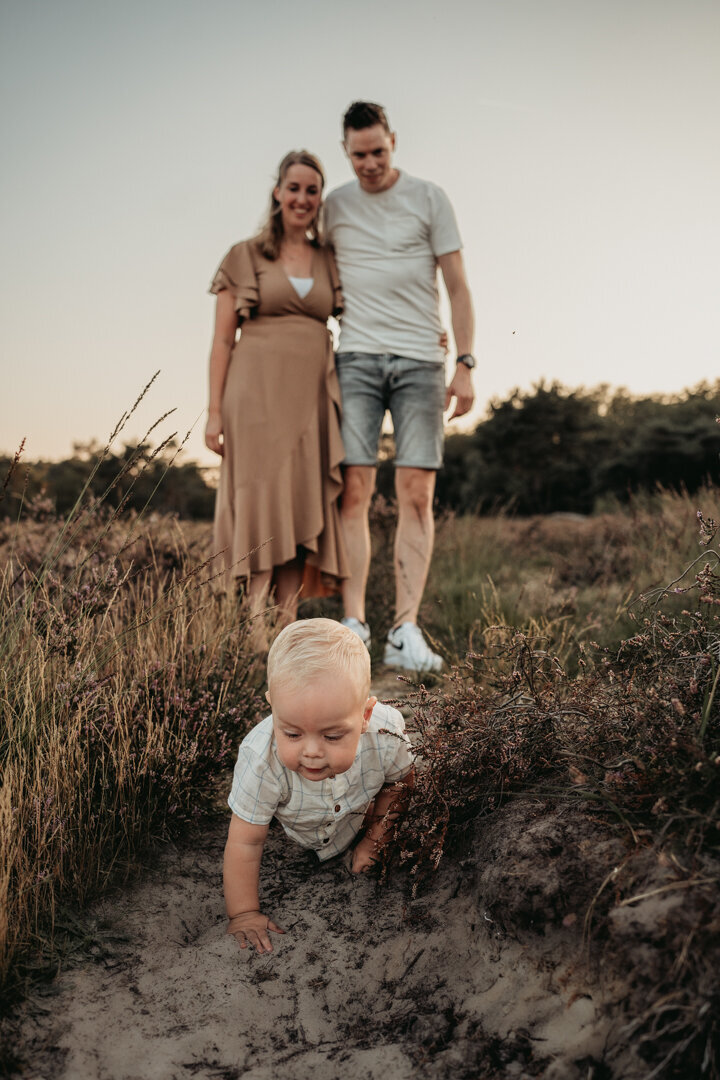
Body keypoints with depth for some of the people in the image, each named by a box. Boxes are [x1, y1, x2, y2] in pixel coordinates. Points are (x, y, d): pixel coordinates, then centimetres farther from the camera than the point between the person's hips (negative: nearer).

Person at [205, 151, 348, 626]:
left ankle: (287, 626, 4)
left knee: (302, 510, 0)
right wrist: (215, 410, -4)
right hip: (257, 392, -3)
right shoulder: (245, 257, 7)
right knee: (262, 503, -7)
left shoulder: (331, 261, 15)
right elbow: (223, 339, 4)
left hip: (311, 397, 3)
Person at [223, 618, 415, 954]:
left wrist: (374, 839, -12)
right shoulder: (261, 761, -46)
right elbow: (244, 844, -31)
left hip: (356, 814, 1)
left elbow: (399, 782, -15)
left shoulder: (386, 735, -42)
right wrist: (244, 913, -24)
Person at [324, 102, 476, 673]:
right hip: (357, 358, 1)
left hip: (420, 359, -1)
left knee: (417, 493, -8)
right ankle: (354, 625, -4)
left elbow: (458, 287, 6)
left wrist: (465, 364, -4)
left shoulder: (429, 198, 9)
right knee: (354, 490, -8)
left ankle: (406, 630, -6)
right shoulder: (335, 205, 15)